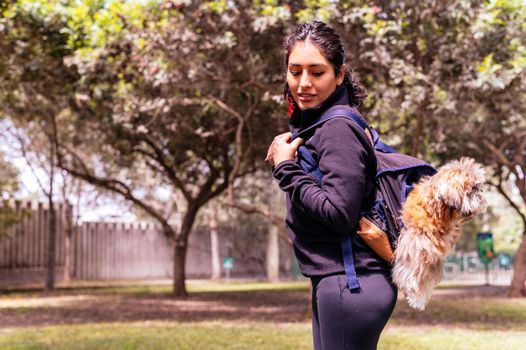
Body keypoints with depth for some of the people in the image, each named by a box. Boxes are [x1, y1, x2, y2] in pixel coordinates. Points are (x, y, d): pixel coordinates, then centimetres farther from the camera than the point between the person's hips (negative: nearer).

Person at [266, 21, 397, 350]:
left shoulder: (338, 129, -15)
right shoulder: (311, 125, 13)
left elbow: (340, 213, -22)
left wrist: (286, 169, -14)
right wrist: (285, 162, 5)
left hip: (350, 286, -10)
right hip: (333, 284, 10)